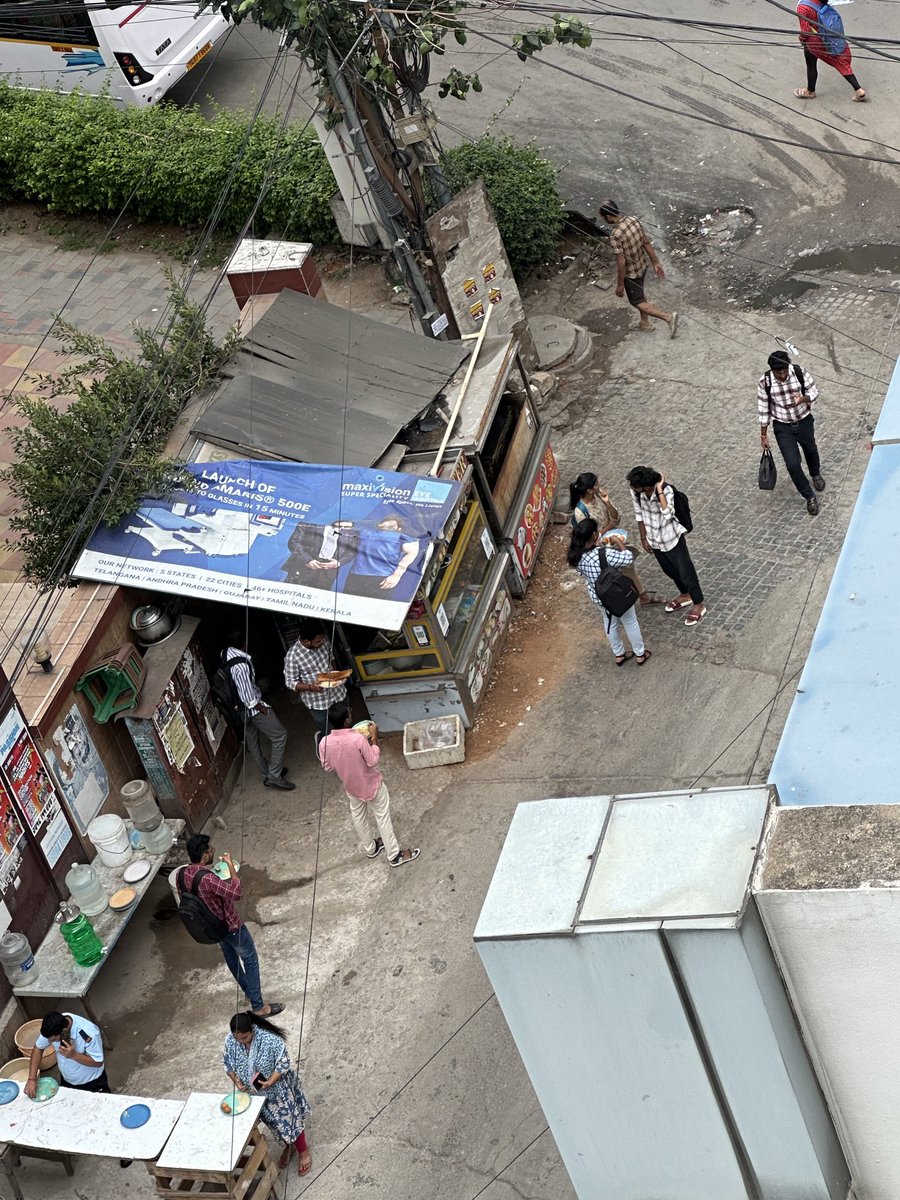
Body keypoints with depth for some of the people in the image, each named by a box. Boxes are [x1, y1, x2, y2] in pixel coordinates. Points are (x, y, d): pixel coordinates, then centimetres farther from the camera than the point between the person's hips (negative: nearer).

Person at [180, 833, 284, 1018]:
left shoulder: (182, 874, -14)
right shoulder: (207, 878, -40)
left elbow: (182, 895, 4)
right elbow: (236, 893, -37)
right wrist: (231, 866, -30)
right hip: (230, 926, -8)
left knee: (230, 956, 29)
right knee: (250, 960, 10)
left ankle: (248, 989, 50)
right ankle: (258, 1006, 19)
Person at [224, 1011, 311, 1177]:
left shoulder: (271, 1040, -34)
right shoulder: (230, 1041, -20)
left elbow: (283, 1064, -23)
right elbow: (228, 1064, -3)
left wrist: (270, 1082, -34)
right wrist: (236, 1082, -16)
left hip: (278, 1089, -4)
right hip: (256, 1093, 4)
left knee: (290, 1119, 12)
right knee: (274, 1121, 24)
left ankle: (303, 1151, 36)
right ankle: (287, 1146, 50)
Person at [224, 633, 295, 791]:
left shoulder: (225, 655, -6)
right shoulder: (241, 665, -34)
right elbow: (248, 696, -29)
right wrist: (262, 708, -13)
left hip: (239, 710, 9)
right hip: (253, 707, -9)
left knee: (252, 742, 21)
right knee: (280, 736, 5)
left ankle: (268, 774, 38)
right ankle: (274, 777, 8)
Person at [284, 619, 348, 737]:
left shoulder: (324, 641, -13)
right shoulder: (292, 657, -29)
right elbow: (291, 683, -18)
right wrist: (310, 687, -32)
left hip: (337, 691, 5)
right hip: (317, 702, -5)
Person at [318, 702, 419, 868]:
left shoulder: (324, 743, -21)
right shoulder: (358, 738, -34)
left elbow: (328, 767, -5)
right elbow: (373, 761, -21)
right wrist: (374, 738, -16)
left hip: (351, 787, 4)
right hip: (372, 785, -4)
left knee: (358, 817, 27)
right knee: (382, 818, 14)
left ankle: (370, 848, 48)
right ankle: (395, 855, 28)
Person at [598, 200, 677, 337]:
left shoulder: (615, 236, -32)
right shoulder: (634, 220, -11)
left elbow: (621, 262, -26)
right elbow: (646, 243, -1)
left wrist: (620, 285, -14)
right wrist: (656, 263, 9)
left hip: (630, 273, -7)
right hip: (642, 266, 7)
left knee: (637, 302, 11)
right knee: (640, 294, 28)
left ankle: (668, 317, 2)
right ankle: (645, 323, 45)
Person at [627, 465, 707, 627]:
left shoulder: (666, 490, -30)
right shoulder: (635, 492, -16)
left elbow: (668, 515, -45)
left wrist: (660, 491, -42)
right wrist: (643, 538, 7)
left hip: (672, 539, -6)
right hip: (654, 540, 6)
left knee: (685, 572, 9)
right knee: (670, 571, 26)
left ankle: (699, 605, 28)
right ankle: (685, 595, 50)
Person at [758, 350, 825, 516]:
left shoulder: (799, 372, -22)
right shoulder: (765, 382, -23)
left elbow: (814, 391, -9)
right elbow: (763, 409, -10)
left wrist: (803, 399, -32)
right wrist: (763, 435, -5)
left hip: (804, 421, 2)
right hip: (782, 427, -2)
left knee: (810, 450, 28)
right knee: (793, 464, -7)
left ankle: (816, 474, 62)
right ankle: (810, 497, 17)